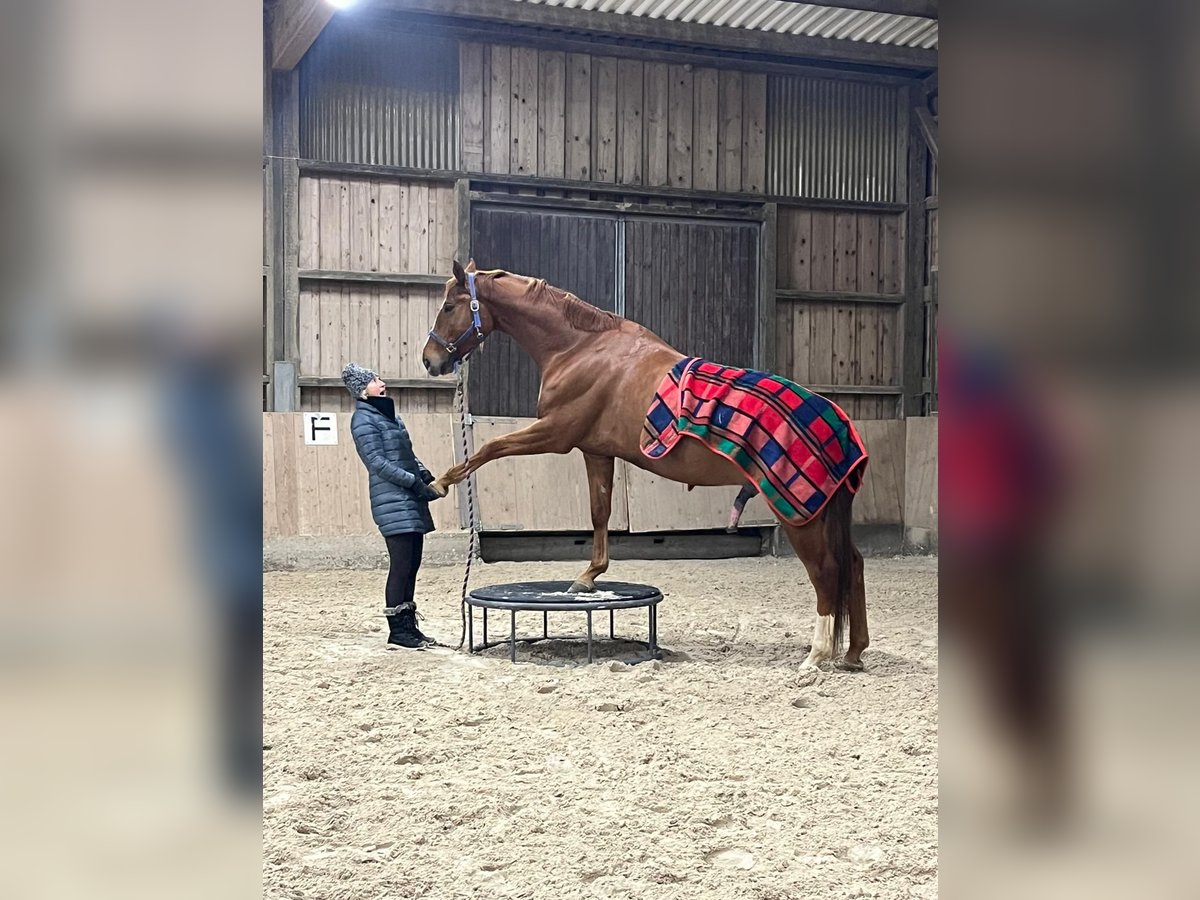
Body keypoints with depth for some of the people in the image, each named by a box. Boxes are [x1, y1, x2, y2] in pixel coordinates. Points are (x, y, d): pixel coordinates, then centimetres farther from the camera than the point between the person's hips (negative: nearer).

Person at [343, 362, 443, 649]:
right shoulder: (363, 419, -7)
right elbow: (377, 462, -14)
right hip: (393, 502, -9)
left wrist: (425, 475, 4)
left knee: (412, 565, 10)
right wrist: (414, 481, -17)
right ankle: (397, 630, 0)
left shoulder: (389, 416, 19)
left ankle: (408, 626, 17)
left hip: (411, 502, 9)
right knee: (401, 566, -7)